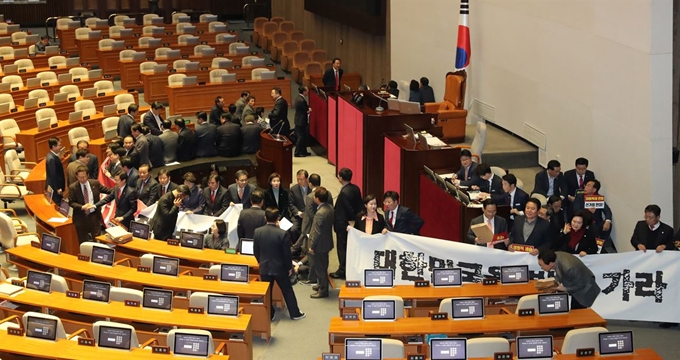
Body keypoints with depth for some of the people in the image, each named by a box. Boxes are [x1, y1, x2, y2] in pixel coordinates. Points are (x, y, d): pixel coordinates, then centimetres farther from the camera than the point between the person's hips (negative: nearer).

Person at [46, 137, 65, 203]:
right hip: (54, 188, -10)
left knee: (57, 204, 17)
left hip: (56, 186, 10)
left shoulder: (52, 156, 6)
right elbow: (53, 175, -23)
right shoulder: (51, 159, -25)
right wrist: (57, 189, -19)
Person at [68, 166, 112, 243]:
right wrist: (82, 207, -23)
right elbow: (71, 202, -7)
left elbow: (107, 190, 10)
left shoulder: (95, 183, 0)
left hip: (94, 216, 1)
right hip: (81, 218, -1)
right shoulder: (72, 187, -6)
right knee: (83, 242, 8)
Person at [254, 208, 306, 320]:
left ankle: (269, 315, 21)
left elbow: (255, 251, 1)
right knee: (288, 291, 13)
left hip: (264, 268, 2)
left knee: (266, 292, 14)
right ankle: (295, 313, 21)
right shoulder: (282, 234, -20)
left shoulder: (257, 232, -10)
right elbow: (287, 253, -13)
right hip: (280, 268, -2)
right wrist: (289, 267, 2)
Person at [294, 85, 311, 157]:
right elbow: (306, 111, -15)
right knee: (301, 137, -2)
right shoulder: (302, 100, -24)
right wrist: (309, 110, 5)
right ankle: (297, 153, 4)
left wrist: (308, 108, -2)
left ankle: (303, 152, 24)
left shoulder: (298, 98, 8)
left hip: (299, 121, 10)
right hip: (301, 122, -10)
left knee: (304, 137, 16)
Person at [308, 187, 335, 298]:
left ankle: (323, 291, 16)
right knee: (323, 266, 23)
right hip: (327, 242, 9)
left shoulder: (320, 213, -29)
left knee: (319, 267, 5)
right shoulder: (330, 208, -1)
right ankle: (322, 285, 38)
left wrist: (311, 246, -14)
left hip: (320, 245, -9)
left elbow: (317, 232, -25)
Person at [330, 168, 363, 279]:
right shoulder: (356, 188, 1)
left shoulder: (344, 192, -25)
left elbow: (349, 209, -23)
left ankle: (342, 271, 11)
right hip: (352, 223, 9)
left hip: (343, 224, -9)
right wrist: (356, 219, 10)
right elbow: (360, 205, 6)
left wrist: (353, 219, -8)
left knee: (342, 247, 3)